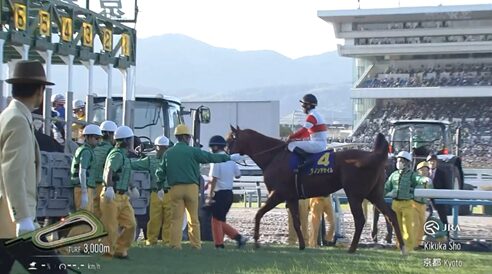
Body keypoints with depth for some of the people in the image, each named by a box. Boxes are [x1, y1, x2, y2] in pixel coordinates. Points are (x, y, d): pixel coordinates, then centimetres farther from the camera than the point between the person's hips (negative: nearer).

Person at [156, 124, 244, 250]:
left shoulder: (168, 153, 7)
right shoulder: (192, 151, -3)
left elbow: (160, 172, 10)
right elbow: (211, 157, 1)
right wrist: (230, 157, 11)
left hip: (175, 188, 2)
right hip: (191, 187, -2)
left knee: (176, 218, 3)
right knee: (194, 218, 6)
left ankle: (175, 244, -2)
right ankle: (196, 244, 8)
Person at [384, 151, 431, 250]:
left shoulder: (412, 175, -3)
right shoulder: (394, 175, 12)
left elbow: (418, 179, -25)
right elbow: (386, 187, 18)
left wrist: (425, 179, -47)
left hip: (407, 203, -4)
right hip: (395, 203, 4)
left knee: (408, 226, -5)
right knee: (398, 226, 8)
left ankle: (409, 247, 0)